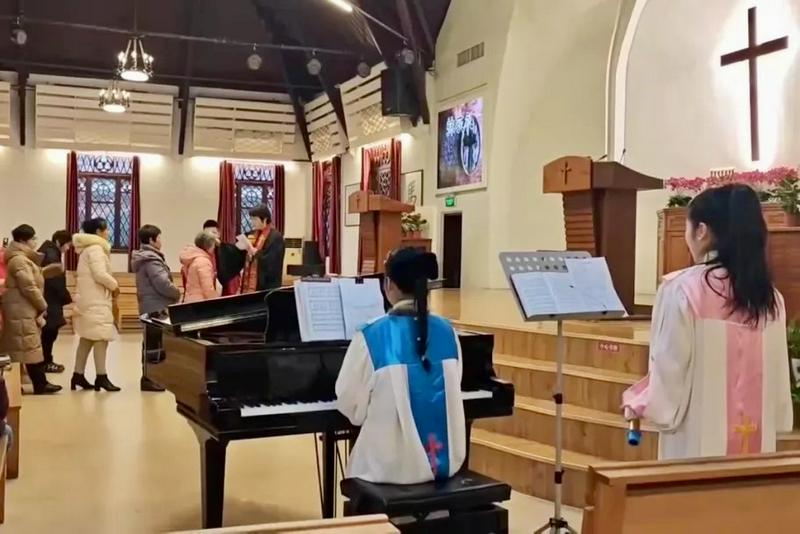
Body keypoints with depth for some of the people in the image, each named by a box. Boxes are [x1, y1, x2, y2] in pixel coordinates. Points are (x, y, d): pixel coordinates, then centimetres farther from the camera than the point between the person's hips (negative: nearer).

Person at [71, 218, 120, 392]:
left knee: (87, 338, 12)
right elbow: (100, 274, -22)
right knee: (101, 337, -10)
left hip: (90, 299, 11)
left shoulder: (87, 249, 20)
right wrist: (114, 285, -7)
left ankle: (78, 375, 15)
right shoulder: (96, 248, -13)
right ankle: (101, 377, -10)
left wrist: (110, 285, 8)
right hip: (96, 301, -11)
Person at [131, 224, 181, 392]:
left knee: (151, 343, 15)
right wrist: (177, 294, -6)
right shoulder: (151, 259, -17)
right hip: (156, 307, -11)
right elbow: (162, 284, -23)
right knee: (154, 344, -7)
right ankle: (148, 379, -4)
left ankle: (150, 377, 21)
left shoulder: (143, 257, 16)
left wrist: (172, 293, 12)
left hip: (150, 306, 11)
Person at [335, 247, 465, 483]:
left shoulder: (371, 336, -14)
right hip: (447, 459, 4)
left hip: (395, 464, -4)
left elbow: (349, 401, -6)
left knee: (359, 463, 29)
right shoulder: (447, 332, -2)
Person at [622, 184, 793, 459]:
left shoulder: (681, 288, -13)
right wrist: (770, 425, 18)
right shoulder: (771, 297, 2)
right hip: (756, 442, 5)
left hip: (699, 443, -5)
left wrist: (637, 402, 6)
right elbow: (780, 377, 6)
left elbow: (669, 371, -11)